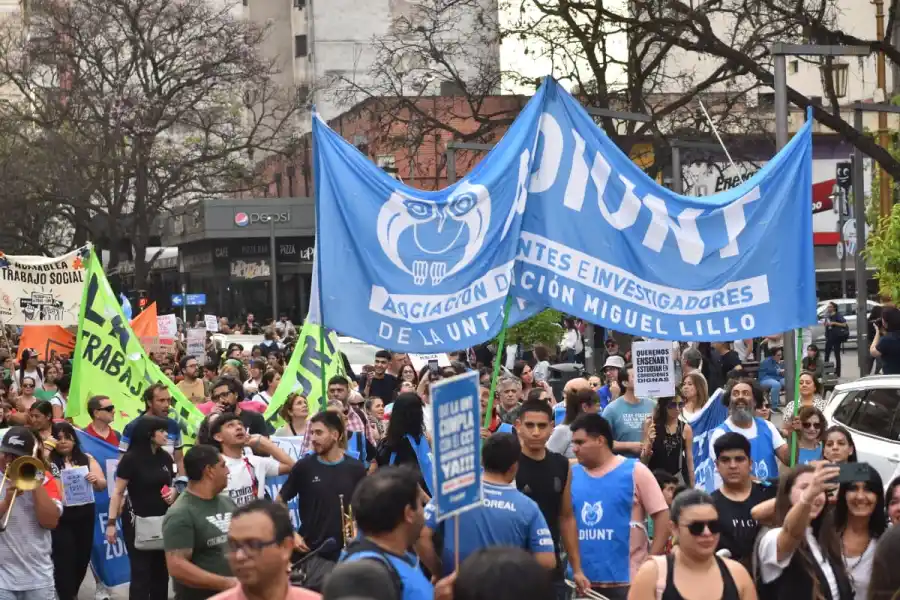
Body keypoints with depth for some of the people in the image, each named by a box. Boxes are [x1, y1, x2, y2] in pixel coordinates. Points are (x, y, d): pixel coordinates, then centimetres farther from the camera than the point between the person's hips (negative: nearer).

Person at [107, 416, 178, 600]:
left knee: (161, 573, 10)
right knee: (141, 574, -3)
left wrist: (173, 492, -4)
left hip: (163, 521, 6)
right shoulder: (131, 458, -11)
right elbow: (117, 492, -10)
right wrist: (111, 523, -14)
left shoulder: (166, 457, 5)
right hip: (138, 522, -6)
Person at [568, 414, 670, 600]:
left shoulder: (635, 471, -4)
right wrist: (575, 569, 4)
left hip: (627, 580, -4)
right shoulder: (572, 475, 6)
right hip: (584, 581, 4)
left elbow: (662, 516, -4)